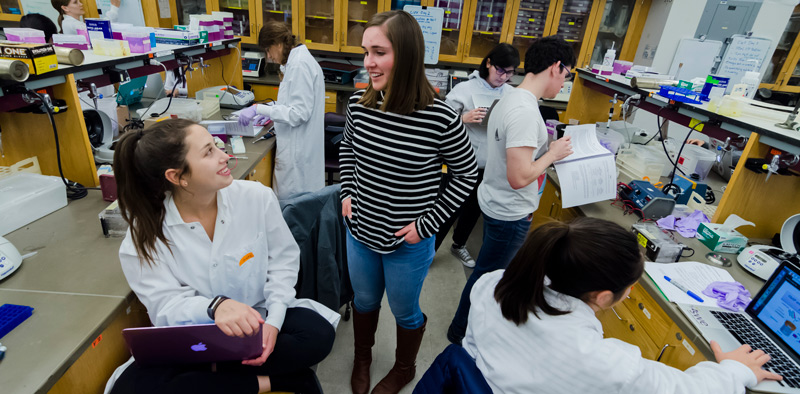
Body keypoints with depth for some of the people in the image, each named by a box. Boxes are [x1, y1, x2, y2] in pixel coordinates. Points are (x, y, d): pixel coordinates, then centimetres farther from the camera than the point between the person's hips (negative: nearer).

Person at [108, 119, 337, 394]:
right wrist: (215, 306, -42)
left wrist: (273, 319, -18)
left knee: (318, 333, -24)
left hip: (259, 317, 0)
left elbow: (283, 259, -4)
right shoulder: (144, 235, -12)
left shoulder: (257, 197, -13)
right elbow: (165, 305, -19)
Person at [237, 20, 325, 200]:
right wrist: (269, 113, 17)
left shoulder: (299, 64, -17)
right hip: (296, 145, 10)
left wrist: (259, 109, -19)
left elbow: (299, 113, -22)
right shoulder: (297, 60, 14)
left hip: (298, 150, -10)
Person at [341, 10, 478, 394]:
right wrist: (347, 192, 1)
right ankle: (362, 359, 57)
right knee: (364, 300, 26)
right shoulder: (358, 104, -11)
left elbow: (467, 174, -9)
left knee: (404, 311, 20)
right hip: (360, 231, 4)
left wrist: (428, 223, -12)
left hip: (407, 243, -3)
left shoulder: (440, 118, -24)